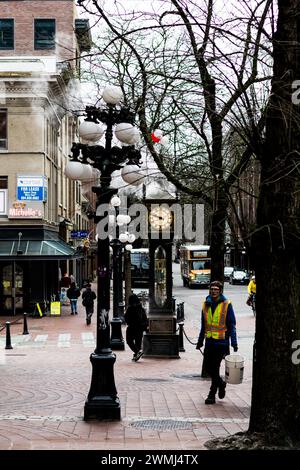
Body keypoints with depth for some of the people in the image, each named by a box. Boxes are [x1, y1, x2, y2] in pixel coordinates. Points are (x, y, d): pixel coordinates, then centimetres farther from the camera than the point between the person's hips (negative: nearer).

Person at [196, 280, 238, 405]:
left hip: (221, 342, -5)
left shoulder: (226, 305, -6)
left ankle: (212, 395, 6)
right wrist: (200, 341, 19)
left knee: (215, 368, -4)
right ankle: (221, 384, 34)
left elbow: (231, 325, -5)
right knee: (208, 367, 8)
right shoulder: (206, 304, 9)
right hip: (209, 341, 5)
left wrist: (234, 343, -9)